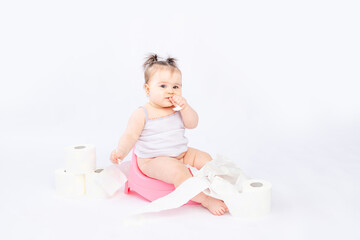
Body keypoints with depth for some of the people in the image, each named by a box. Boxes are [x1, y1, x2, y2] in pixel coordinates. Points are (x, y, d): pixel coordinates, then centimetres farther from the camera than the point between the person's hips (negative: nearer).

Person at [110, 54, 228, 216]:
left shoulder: (178, 110, 7)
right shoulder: (142, 114, -12)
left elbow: (192, 124, -4)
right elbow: (130, 136, -18)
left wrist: (185, 107, -21)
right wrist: (121, 151, -38)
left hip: (181, 155, 7)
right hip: (153, 161, -7)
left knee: (205, 158, -4)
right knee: (178, 171, -31)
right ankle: (205, 200, -23)